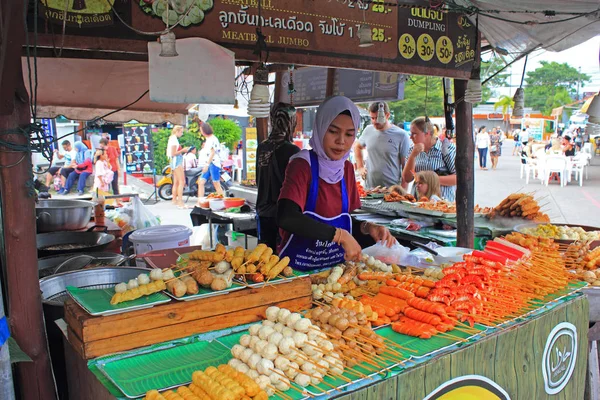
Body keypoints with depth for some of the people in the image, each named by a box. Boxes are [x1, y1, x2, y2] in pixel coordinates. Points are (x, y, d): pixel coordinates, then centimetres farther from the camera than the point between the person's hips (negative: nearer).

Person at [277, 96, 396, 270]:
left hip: (335, 267, 5)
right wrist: (341, 235, -28)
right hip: (299, 268, -4)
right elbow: (286, 218, -29)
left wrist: (367, 228, -6)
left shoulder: (347, 168, 6)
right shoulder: (303, 165, -13)